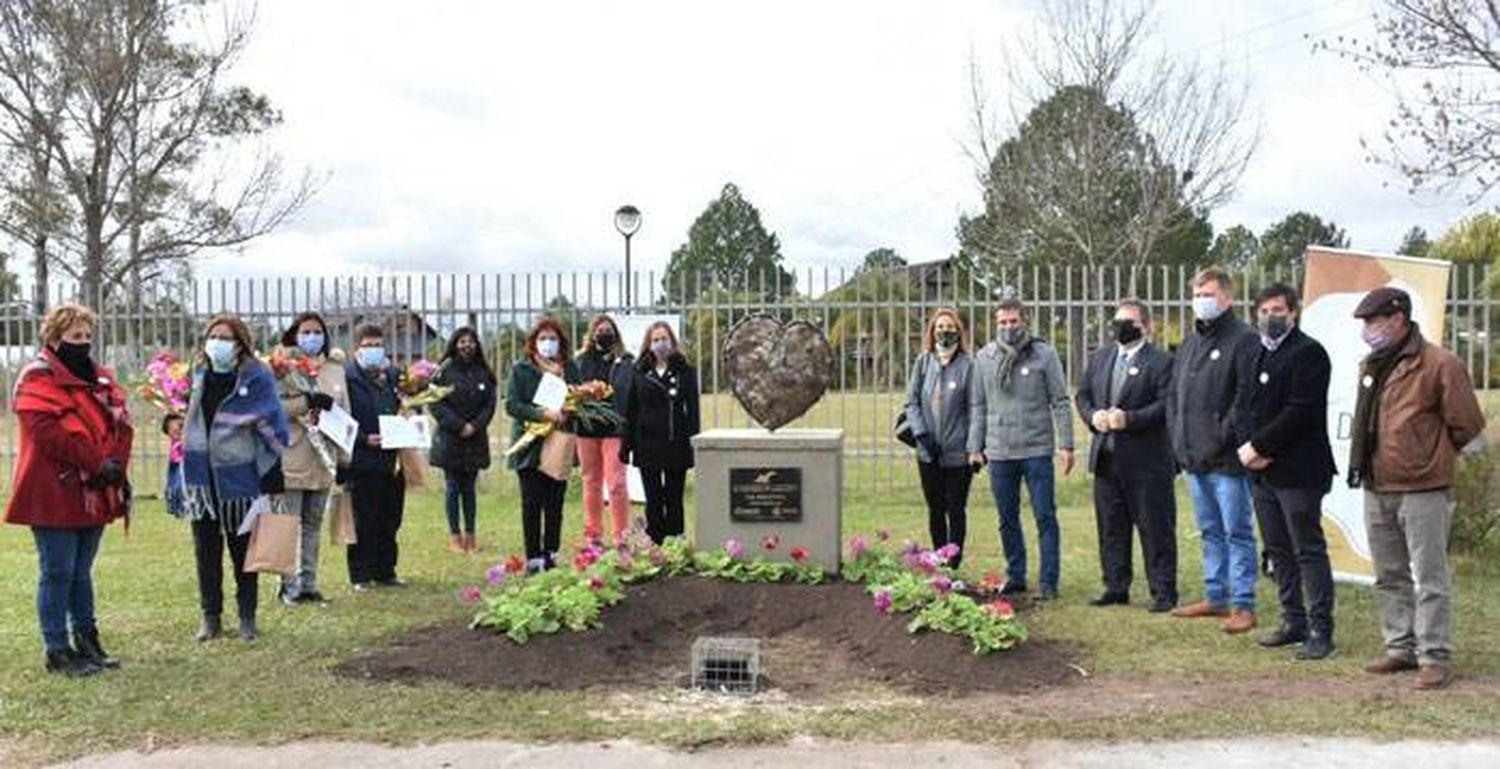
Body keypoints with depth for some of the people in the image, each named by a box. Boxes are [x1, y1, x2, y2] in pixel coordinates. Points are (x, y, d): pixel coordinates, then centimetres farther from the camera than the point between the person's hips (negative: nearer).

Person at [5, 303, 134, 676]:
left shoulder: (100, 378, 14)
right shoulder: (37, 378, -9)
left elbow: (121, 424, 7)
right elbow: (47, 432, -19)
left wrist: (114, 462, -11)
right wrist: (97, 465, -19)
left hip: (93, 494, 7)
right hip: (55, 495, -7)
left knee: (81, 572, 15)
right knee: (57, 574, -1)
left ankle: (86, 641, 23)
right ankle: (57, 650, 7)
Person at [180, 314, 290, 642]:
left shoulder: (255, 377, -7)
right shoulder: (199, 374, 7)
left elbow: (273, 425, -7)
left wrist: (274, 479, -9)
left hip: (239, 477, -4)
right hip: (201, 477, 4)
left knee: (243, 551, 7)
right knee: (206, 552, 8)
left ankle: (247, 618, 17)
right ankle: (211, 617, 18)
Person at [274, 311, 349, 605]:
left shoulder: (335, 368, 14)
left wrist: (344, 457, 12)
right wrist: (307, 402, -19)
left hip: (323, 458, 5)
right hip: (291, 457, -5)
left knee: (313, 524, 10)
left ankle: (308, 583, 17)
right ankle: (288, 585, 6)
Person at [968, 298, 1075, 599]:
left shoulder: (1044, 355, -2)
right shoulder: (984, 358, 7)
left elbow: (1060, 402, -1)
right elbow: (978, 406, 12)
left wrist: (1066, 444, -7)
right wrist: (975, 446, 8)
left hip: (1037, 450, -3)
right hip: (999, 452, 3)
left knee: (1045, 517, 0)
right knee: (1008, 519, 12)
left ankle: (1049, 581, 6)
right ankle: (1015, 577, 23)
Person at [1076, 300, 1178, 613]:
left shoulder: (1161, 362, -7)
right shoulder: (1100, 358, 14)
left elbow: (1166, 405, -15)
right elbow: (1083, 395, 14)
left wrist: (1129, 418, -23)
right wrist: (1092, 416, -6)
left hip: (1146, 461, -6)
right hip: (1106, 458, 6)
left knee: (1155, 528, 1)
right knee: (1110, 528, 13)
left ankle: (1163, 592, 10)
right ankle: (1116, 587, 23)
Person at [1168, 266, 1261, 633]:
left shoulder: (1243, 339, -9)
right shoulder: (1190, 342, 17)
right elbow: (1174, 394, 20)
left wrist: (1220, 439, -17)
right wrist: (1178, 438, 10)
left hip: (1227, 460, -8)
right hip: (1193, 458, 8)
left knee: (1237, 532, -1)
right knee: (1210, 531, 16)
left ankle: (1243, 605, 5)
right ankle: (1215, 597, 26)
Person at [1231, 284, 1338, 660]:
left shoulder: (1309, 353, -9)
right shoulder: (1252, 355, 16)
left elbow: (1300, 412, -17)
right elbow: (1242, 405, 13)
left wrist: (1259, 446, -15)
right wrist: (1246, 446, -5)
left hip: (1298, 470, -8)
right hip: (1262, 471, 8)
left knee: (1309, 551, -2)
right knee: (1278, 551, 14)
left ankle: (1321, 631, 4)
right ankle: (1294, 622, 24)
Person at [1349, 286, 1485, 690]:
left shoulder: (1439, 364, -11)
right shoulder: (1371, 366, 12)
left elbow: (1467, 424, -7)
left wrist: (1432, 457, 3)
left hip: (1422, 490, -7)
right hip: (1376, 490, 8)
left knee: (1430, 578, -2)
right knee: (1390, 577, 15)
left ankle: (1435, 657, 5)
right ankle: (1401, 648, 25)